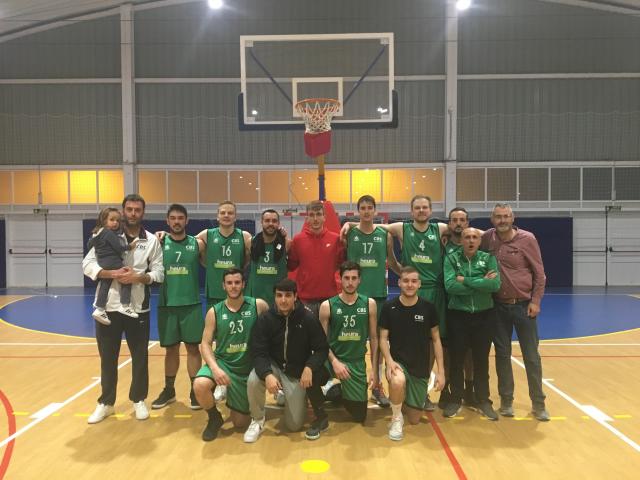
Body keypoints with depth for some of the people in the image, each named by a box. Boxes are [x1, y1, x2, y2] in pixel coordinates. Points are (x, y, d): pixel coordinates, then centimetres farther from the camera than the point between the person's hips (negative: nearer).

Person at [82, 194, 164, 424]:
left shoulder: (151, 240, 2)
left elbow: (159, 273, 0)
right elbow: (87, 264, -4)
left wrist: (138, 278, -18)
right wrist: (112, 274, -19)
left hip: (138, 307, 0)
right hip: (108, 306, 0)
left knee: (140, 356, 10)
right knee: (108, 357, 11)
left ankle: (138, 400, 27)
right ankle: (106, 403, 26)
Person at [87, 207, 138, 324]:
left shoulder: (96, 233, 14)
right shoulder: (110, 233, -14)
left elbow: (89, 245, 26)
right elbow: (119, 247, -15)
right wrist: (129, 246, -1)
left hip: (102, 264, 9)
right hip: (113, 262, -9)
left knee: (104, 286, 10)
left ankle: (99, 310, 11)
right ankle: (124, 305, -4)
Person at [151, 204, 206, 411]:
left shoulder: (197, 244, 1)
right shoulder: (159, 243, 0)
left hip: (191, 304, -1)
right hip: (167, 304, 1)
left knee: (193, 347, 3)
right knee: (170, 348, 11)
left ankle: (195, 391, 14)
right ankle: (169, 390, 26)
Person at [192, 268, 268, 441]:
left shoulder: (258, 306, -9)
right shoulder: (214, 312, -5)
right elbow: (205, 344, -6)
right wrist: (214, 367, -23)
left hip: (248, 368, 0)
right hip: (222, 362, 0)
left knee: (241, 423, 6)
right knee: (200, 385, -33)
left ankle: (231, 400, 42)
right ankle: (214, 418, 0)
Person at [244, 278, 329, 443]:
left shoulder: (308, 318, -14)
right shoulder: (265, 319, -13)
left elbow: (322, 349, -11)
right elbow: (258, 353, -16)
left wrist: (309, 368, -30)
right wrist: (267, 374, -36)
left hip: (298, 373, 0)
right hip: (274, 367, 0)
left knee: (294, 425, -1)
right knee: (253, 380, -33)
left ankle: (287, 397, 32)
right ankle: (257, 421, -5)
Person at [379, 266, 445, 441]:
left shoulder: (428, 308, -5)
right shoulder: (389, 307, -8)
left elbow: (436, 340, 2)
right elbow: (383, 338, -5)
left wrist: (440, 371, -2)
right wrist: (389, 361, -22)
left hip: (421, 367, 2)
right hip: (398, 362, -2)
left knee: (414, 419, 5)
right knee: (398, 382, -39)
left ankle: (407, 401, 41)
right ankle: (396, 418, -8)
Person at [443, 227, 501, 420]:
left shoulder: (488, 258, 0)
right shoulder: (451, 259, -3)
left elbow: (495, 284, -17)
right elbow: (450, 286, -19)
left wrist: (466, 280, -17)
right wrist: (481, 283, -17)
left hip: (483, 315, 1)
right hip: (458, 315, -1)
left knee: (482, 360, 11)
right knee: (456, 359, 7)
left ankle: (483, 401, 25)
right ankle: (455, 400, 22)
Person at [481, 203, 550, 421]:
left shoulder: (527, 239, -7)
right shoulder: (488, 238, 1)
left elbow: (539, 273, -4)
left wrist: (535, 301, -9)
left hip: (523, 305, -3)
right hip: (499, 306, 3)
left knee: (531, 356, 5)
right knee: (502, 354, 9)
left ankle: (538, 403, 17)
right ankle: (506, 401, 21)